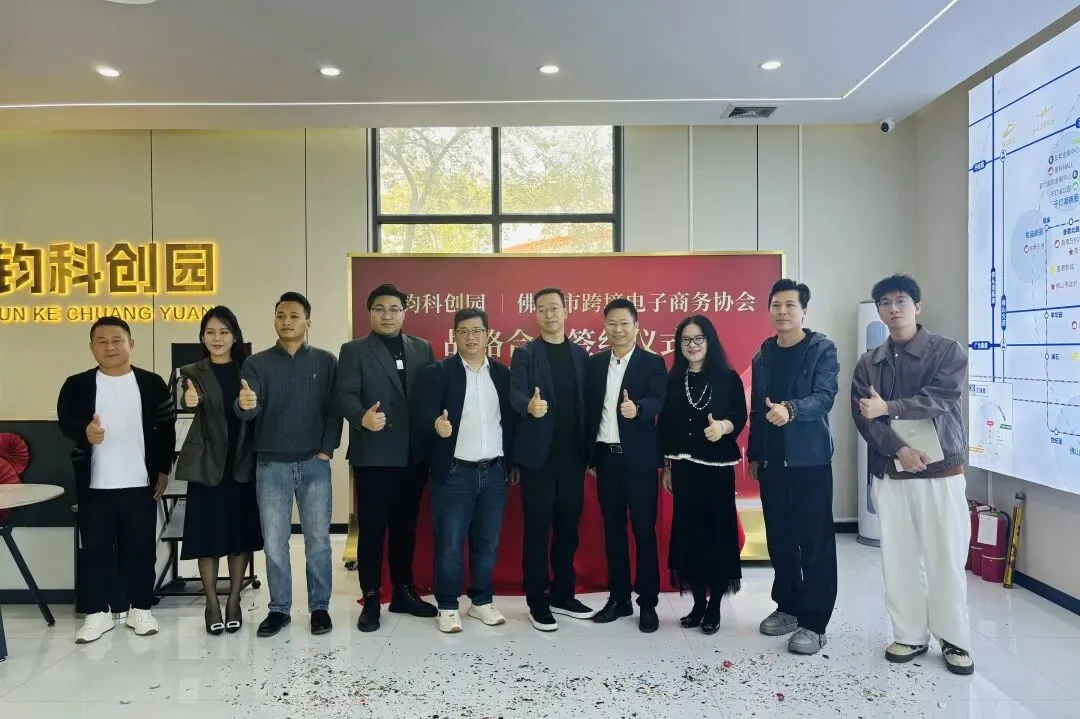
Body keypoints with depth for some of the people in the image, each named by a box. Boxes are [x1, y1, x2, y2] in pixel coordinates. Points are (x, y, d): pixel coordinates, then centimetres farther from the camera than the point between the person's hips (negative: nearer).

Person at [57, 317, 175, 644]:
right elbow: (65, 421, -10)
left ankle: (141, 609, 21)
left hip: (140, 484, 0)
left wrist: (163, 470, 2)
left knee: (141, 550, 8)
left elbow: (166, 428, 5)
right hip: (94, 486, 0)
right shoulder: (77, 385, 2)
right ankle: (97, 612, 21)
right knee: (96, 551, 8)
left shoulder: (152, 383, 2)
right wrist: (84, 432, -34)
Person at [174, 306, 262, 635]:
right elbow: (185, 401, -21)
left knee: (241, 532, 7)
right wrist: (188, 400, -42)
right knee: (208, 534, 3)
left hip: (243, 464, 2)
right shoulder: (192, 372, 0)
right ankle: (212, 603, 18)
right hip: (207, 464, -1)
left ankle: (234, 601, 21)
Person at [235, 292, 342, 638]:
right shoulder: (257, 363, 3)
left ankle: (319, 607, 19)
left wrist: (326, 450, -7)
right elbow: (249, 411, -10)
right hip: (271, 466, 1)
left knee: (318, 541, 6)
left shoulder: (326, 361, 2)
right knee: (274, 543, 7)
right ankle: (279, 609, 21)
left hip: (314, 465, 0)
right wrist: (244, 404, -33)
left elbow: (335, 410, 1)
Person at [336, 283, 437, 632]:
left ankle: (403, 591, 26)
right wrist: (362, 417, -29)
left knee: (405, 526, 13)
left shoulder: (422, 349, 12)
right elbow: (345, 394, -10)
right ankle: (371, 599, 13)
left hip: (413, 454, 3)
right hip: (373, 454, -3)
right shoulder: (354, 350, 2)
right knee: (372, 528, 2)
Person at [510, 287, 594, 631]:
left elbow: (586, 402, 9)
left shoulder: (581, 355, 10)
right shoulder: (524, 354, -1)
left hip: (572, 455, 4)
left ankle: (562, 595, 26)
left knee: (568, 528, 12)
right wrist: (529, 406, -39)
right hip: (538, 455, -4)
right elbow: (516, 394, -16)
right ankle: (537, 602, 14)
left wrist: (590, 451, 5)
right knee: (537, 529, 3)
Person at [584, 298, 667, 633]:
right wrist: (588, 455, 5)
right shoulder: (594, 363, 9)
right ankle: (619, 598, 22)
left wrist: (637, 408, -40)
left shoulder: (653, 363, -3)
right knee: (613, 530, 11)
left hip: (638, 458, -4)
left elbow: (658, 401, -17)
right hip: (605, 457, 4)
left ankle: (648, 603, 13)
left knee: (644, 531, 2)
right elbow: (588, 408, 8)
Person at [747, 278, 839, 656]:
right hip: (772, 460, 5)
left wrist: (791, 409, -37)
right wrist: (753, 454, 13)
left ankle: (813, 623, 5)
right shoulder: (763, 356, 11)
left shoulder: (822, 350, -4)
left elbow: (824, 396, -18)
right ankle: (788, 607, 25)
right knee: (779, 538, 11)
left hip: (809, 459, -5)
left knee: (815, 541, -2)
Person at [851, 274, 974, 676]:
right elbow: (862, 417, -2)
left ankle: (955, 640, 19)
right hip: (888, 474, 3)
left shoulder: (948, 352, 0)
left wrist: (888, 408, -19)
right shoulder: (868, 363, 8)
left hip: (940, 472, -2)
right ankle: (910, 635, 20)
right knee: (898, 558, 6)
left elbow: (940, 399, -15)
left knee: (946, 559, 2)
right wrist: (898, 448, -16)